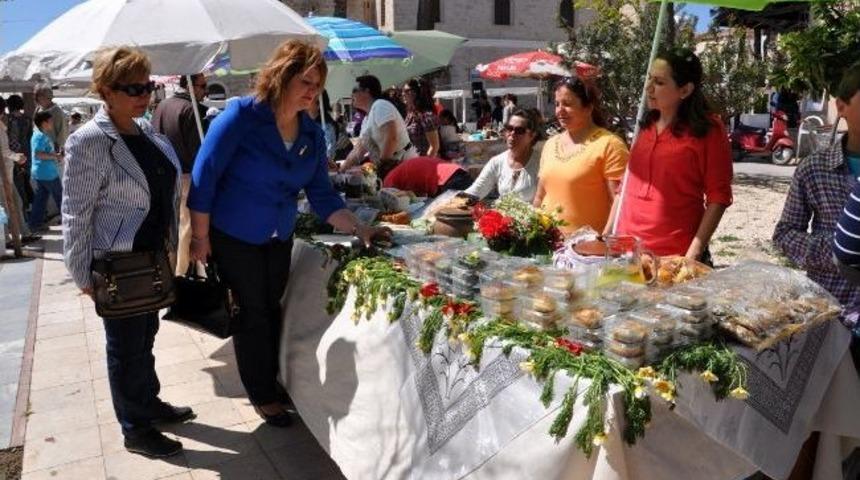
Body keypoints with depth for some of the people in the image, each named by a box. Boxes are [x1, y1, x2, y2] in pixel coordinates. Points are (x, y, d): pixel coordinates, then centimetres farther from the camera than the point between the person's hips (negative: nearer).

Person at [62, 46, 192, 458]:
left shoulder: (147, 130, 4)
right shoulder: (88, 141, -18)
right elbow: (75, 213, -16)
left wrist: (171, 241, 15)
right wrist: (83, 275, -14)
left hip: (152, 256, 7)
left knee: (146, 333, 21)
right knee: (126, 345, 7)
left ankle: (150, 403, 40)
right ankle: (135, 430, 23)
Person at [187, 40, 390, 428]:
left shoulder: (312, 133, -3)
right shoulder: (241, 116, -19)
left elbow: (322, 194, -2)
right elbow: (203, 177, -17)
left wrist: (358, 229, -14)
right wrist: (201, 239, -15)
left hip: (279, 238, 5)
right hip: (233, 237, -5)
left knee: (272, 310, 17)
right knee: (252, 314, 6)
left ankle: (271, 382, 37)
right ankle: (262, 396, 24)